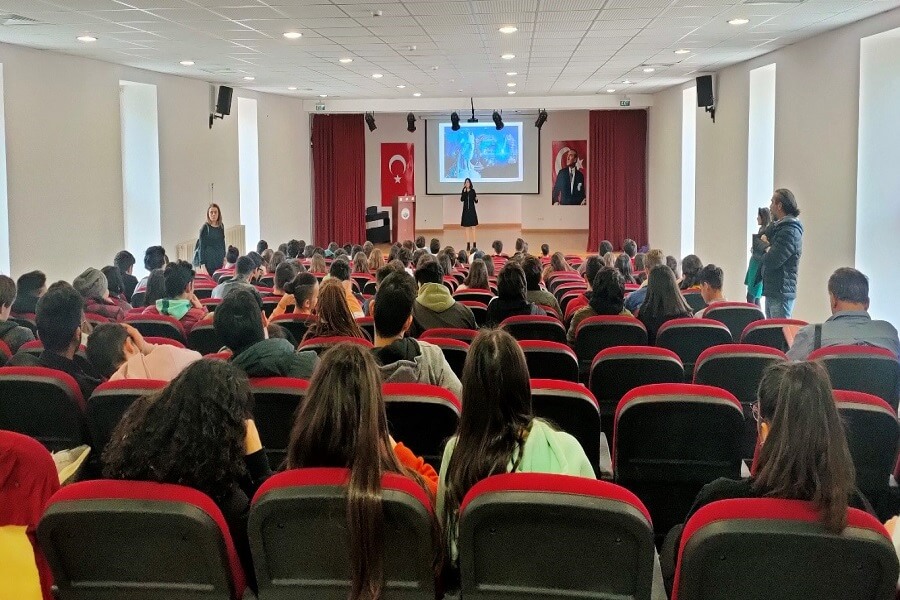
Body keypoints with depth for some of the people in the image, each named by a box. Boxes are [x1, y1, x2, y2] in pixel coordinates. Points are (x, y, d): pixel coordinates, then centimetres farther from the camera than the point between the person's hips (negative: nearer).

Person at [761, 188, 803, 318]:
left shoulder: (790, 232, -17)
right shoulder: (779, 227, 16)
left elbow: (771, 261, -22)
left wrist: (766, 248, -2)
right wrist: (768, 246, -4)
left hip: (781, 294, -10)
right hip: (772, 291, 10)